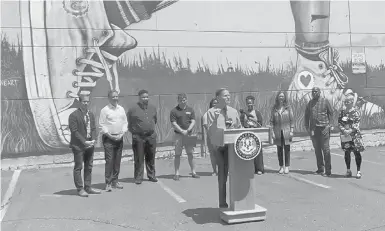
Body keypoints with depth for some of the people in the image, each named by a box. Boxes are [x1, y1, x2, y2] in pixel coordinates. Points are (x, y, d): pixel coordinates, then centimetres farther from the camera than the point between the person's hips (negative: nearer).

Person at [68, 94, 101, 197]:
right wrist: (84, 142, -17)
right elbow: (74, 131, -13)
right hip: (78, 145, -7)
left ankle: (88, 187, 19)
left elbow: (93, 129, 13)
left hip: (90, 145, 7)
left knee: (89, 167, 11)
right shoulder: (74, 115, -8)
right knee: (78, 167, 1)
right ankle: (80, 189, 7)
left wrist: (93, 140, -4)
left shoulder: (91, 115, 13)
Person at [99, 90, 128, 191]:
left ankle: (115, 181, 17)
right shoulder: (105, 110, -4)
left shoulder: (121, 109, 11)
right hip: (108, 138, -5)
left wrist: (122, 133, -1)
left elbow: (125, 122, 13)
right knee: (109, 160, -8)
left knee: (117, 160, 8)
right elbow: (102, 125, -6)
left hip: (119, 137, 5)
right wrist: (110, 135, -12)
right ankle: (108, 183, -2)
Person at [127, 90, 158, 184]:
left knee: (151, 158, 11)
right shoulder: (133, 109, -6)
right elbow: (128, 123, 2)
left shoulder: (153, 108, 8)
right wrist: (134, 132, 2)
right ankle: (138, 177, 9)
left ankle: (151, 176, 22)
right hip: (138, 137, -4)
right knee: (139, 159, 1)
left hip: (151, 136, 4)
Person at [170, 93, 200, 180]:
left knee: (190, 154, 4)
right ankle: (177, 173, 4)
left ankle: (193, 172, 10)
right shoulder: (174, 111, 1)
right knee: (177, 154, -1)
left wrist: (188, 130, -13)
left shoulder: (190, 110, 10)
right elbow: (174, 124, -6)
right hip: (178, 134, -2)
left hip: (189, 134, 2)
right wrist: (182, 131, -17)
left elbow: (193, 122, 4)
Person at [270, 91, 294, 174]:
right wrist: (272, 131, -1)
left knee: (287, 149, 1)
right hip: (277, 131, 1)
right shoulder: (274, 108, 5)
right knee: (279, 150, 6)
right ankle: (281, 167, 14)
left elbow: (292, 120, 3)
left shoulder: (288, 108, 2)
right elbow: (271, 121, 6)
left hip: (286, 131, -1)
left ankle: (287, 167, 8)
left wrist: (292, 130, -3)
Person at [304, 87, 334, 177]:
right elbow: (306, 114, 17)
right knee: (317, 149, 9)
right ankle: (320, 168, 18)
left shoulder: (325, 101, 0)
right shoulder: (310, 103, 12)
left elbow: (331, 113, 3)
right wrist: (307, 126, 9)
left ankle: (328, 170, 1)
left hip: (324, 128, -4)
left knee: (325, 149, -3)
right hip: (313, 129, 4)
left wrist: (330, 125, -5)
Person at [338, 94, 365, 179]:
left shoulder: (356, 111, -3)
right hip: (345, 135, 4)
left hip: (354, 134, -4)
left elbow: (357, 123, -9)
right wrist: (343, 130, -12)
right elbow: (339, 122, 4)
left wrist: (350, 131, -20)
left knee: (356, 152, -1)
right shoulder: (342, 112, 9)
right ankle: (348, 170, 19)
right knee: (347, 152, 8)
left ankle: (358, 171, 9)